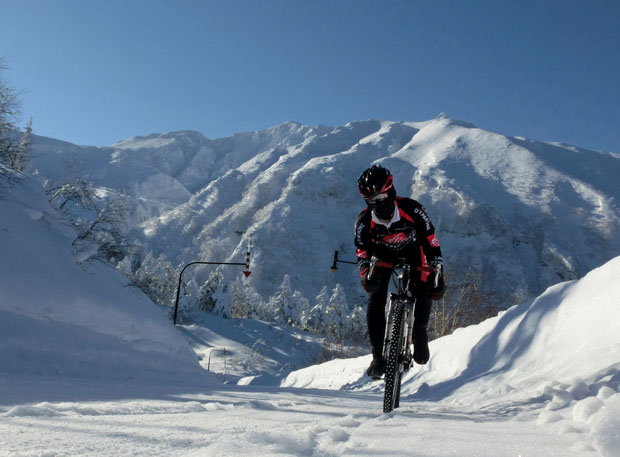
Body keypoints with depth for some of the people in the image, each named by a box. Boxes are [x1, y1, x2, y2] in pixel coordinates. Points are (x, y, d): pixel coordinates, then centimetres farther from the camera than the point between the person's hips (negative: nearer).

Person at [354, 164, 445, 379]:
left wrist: (437, 275, -30)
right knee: (375, 302, -13)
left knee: (424, 292, -22)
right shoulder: (364, 222, -27)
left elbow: (431, 241, -26)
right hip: (383, 256, 1)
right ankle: (378, 356, -2)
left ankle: (419, 332, 7)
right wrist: (366, 274, -38)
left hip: (412, 251, 0)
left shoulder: (412, 210, -31)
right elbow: (362, 253, -18)